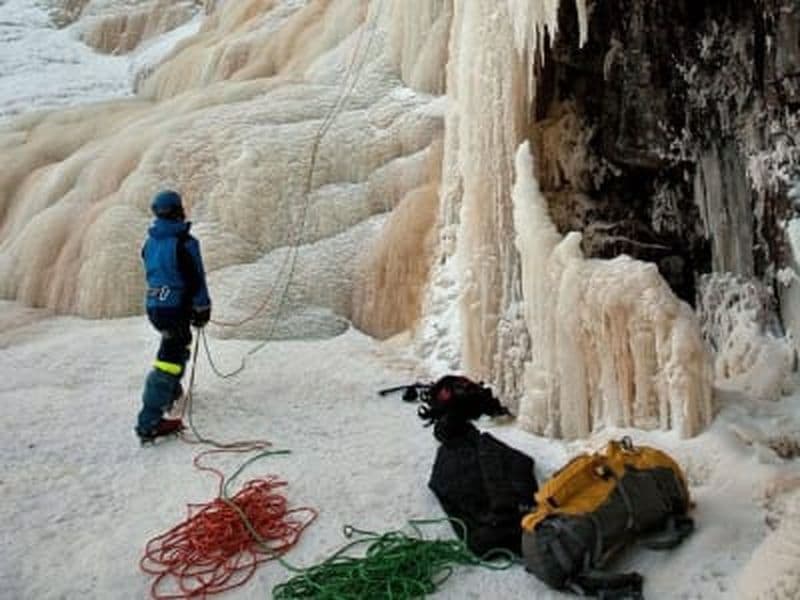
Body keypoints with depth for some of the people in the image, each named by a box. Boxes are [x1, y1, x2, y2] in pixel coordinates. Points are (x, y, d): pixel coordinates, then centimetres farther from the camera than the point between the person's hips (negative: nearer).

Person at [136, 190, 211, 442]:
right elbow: (196, 279, -14)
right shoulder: (184, 242, -15)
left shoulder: (150, 242, 8)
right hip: (176, 308, -8)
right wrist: (202, 308, -2)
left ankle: (171, 392, 44)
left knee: (177, 345, 30)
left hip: (153, 306, 8)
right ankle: (149, 422, -13)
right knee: (170, 359, -8)